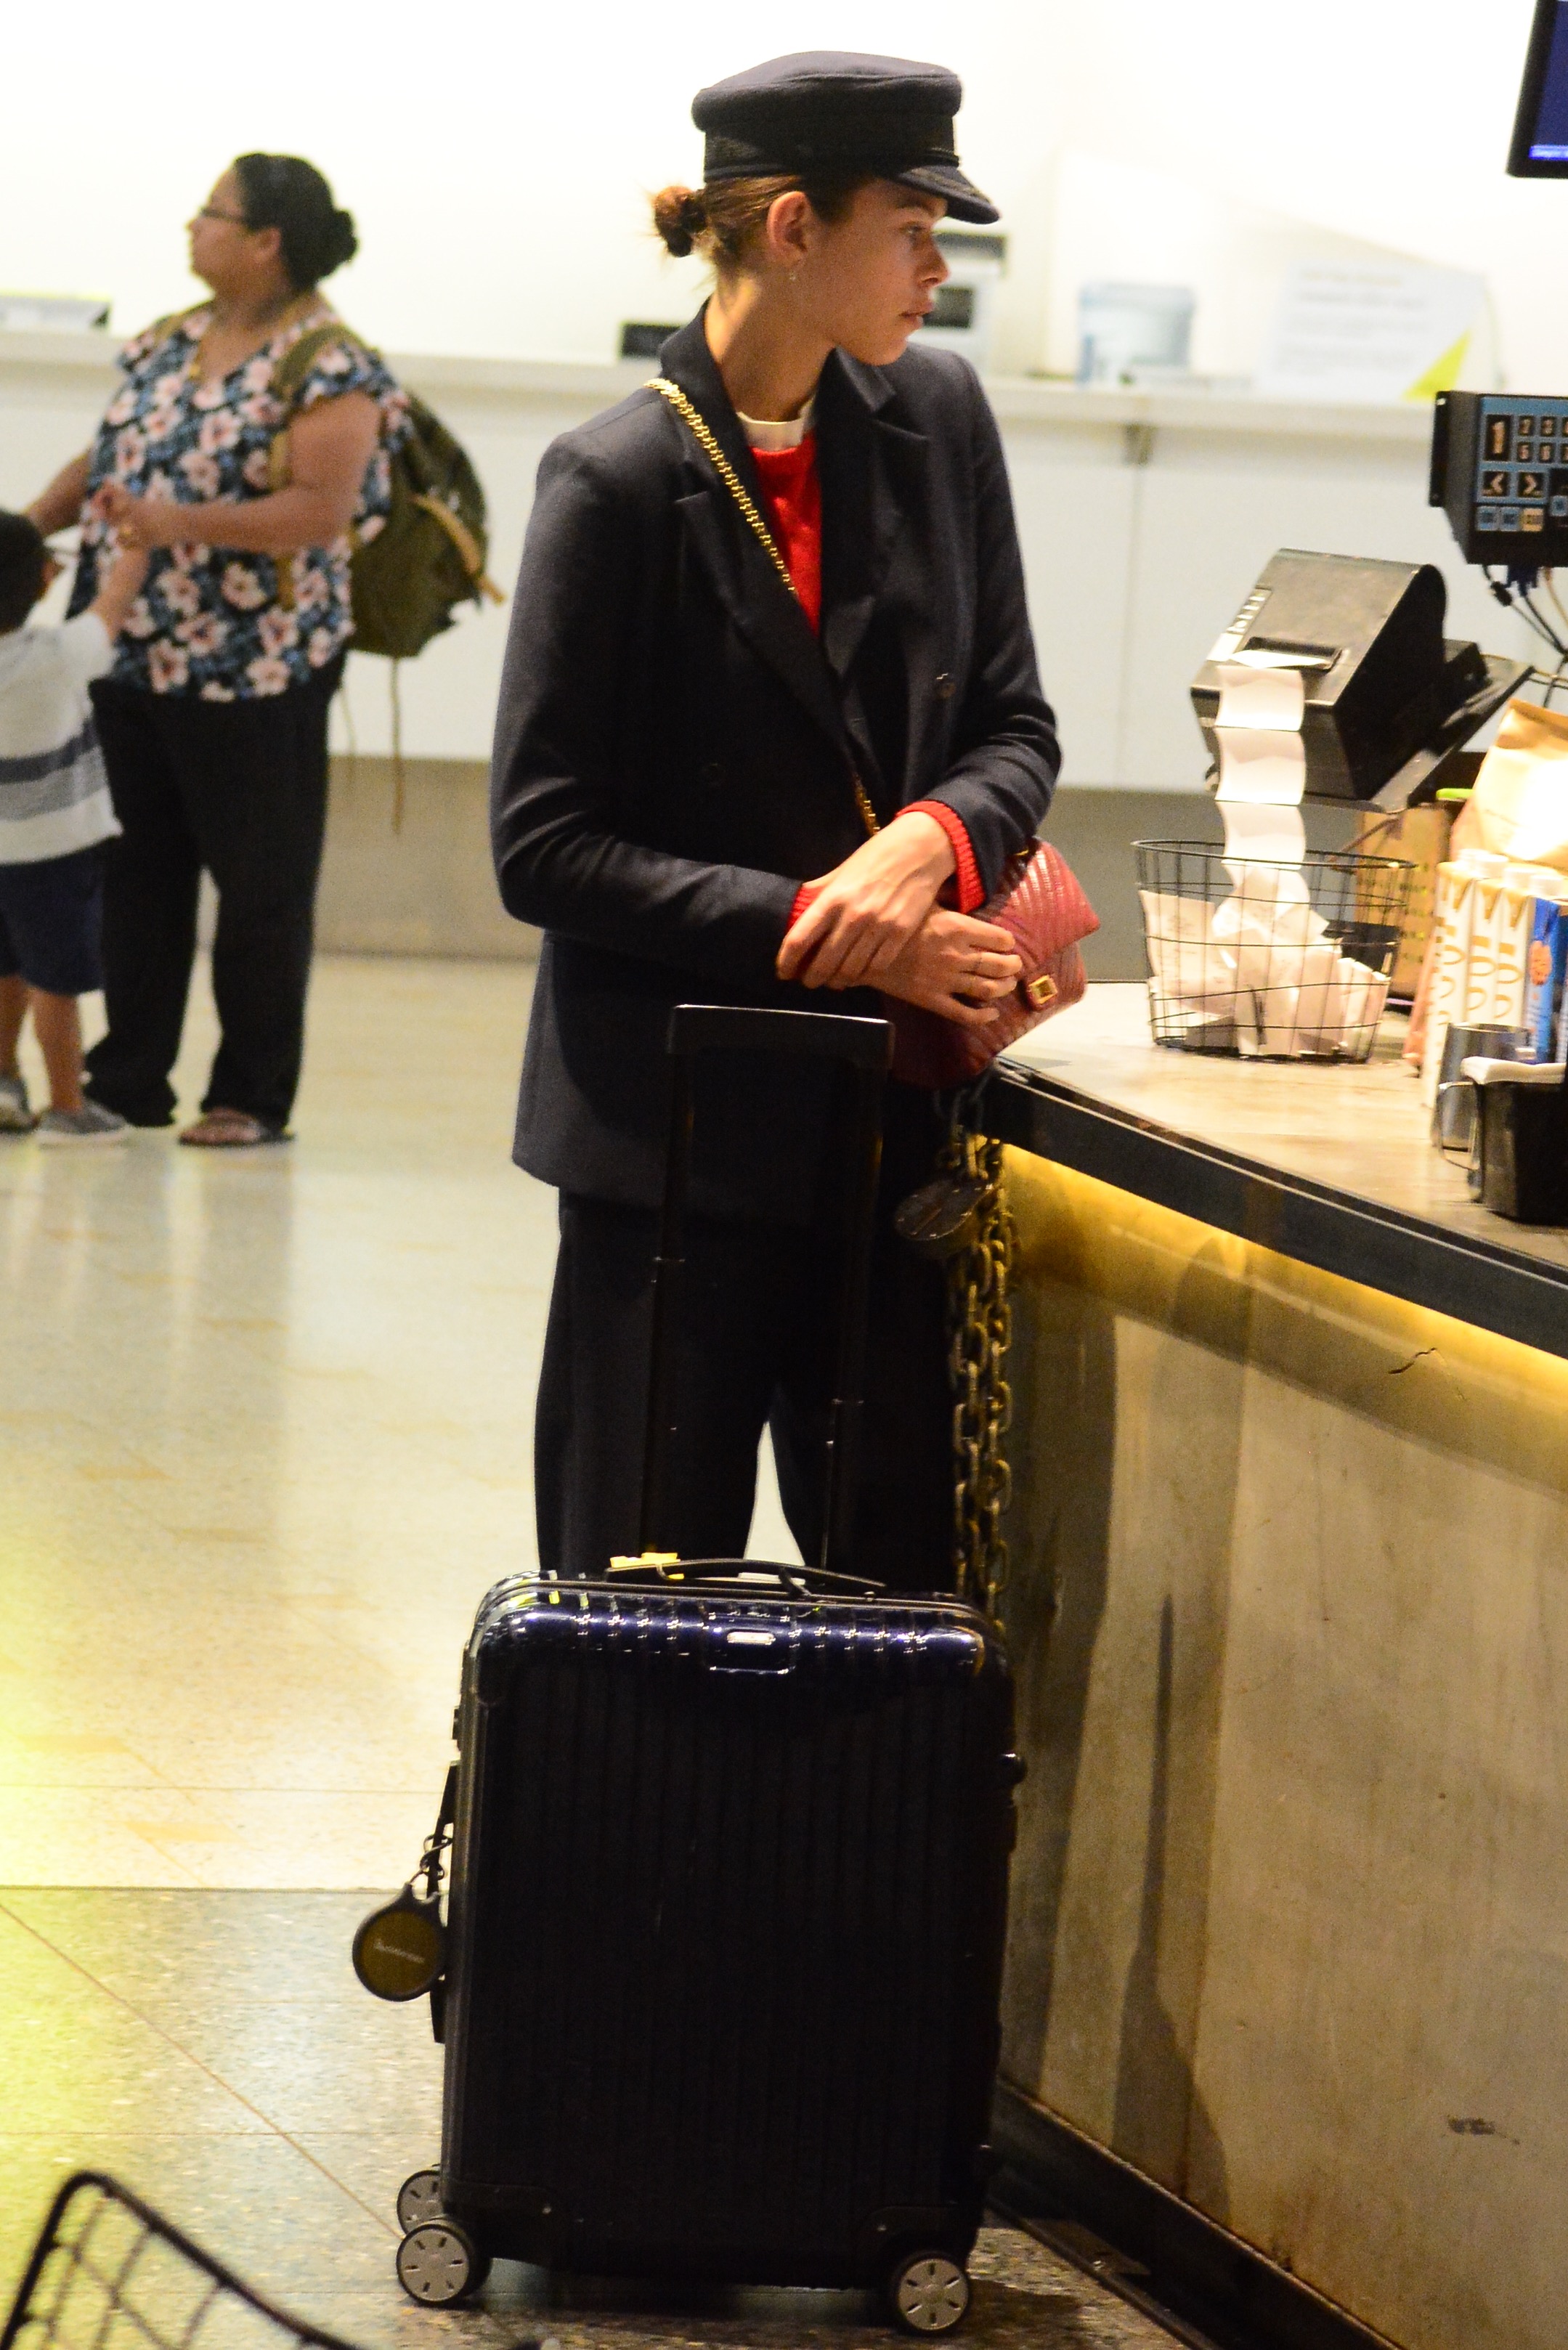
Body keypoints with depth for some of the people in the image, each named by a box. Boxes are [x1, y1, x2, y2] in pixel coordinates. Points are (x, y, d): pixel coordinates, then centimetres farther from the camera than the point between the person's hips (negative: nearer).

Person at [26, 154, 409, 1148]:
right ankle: (129, 1078, 19)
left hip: (255, 668, -7)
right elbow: (108, 457, 17)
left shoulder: (327, 367, -12)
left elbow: (324, 508, -21)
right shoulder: (172, 342, 12)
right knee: (135, 872, 11)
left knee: (260, 885, 2)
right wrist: (37, 521, -1)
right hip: (132, 654, 7)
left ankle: (253, 1097, 9)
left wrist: (176, 522, -29)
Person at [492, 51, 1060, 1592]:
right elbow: (545, 847, -9)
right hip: (679, 1120, -4)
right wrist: (814, 931, -17)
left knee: (909, 1589, 5)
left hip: (889, 1122, 4)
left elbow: (1013, 729, 11)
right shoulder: (620, 483, -8)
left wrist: (930, 841, -12)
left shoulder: (936, 425, 6)